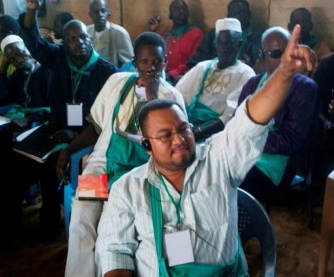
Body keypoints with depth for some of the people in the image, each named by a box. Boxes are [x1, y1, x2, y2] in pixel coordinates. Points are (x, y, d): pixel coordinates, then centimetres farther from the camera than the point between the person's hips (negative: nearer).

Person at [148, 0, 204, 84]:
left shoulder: (196, 33, 4)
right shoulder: (166, 35, 24)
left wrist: (172, 74, -17)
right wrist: (152, 32, 13)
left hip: (180, 76, -5)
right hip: (163, 75, 5)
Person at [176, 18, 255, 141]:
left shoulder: (245, 74, 3)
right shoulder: (202, 67, 19)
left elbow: (231, 116, -9)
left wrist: (197, 132, -22)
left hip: (214, 130, -5)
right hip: (188, 122, 5)